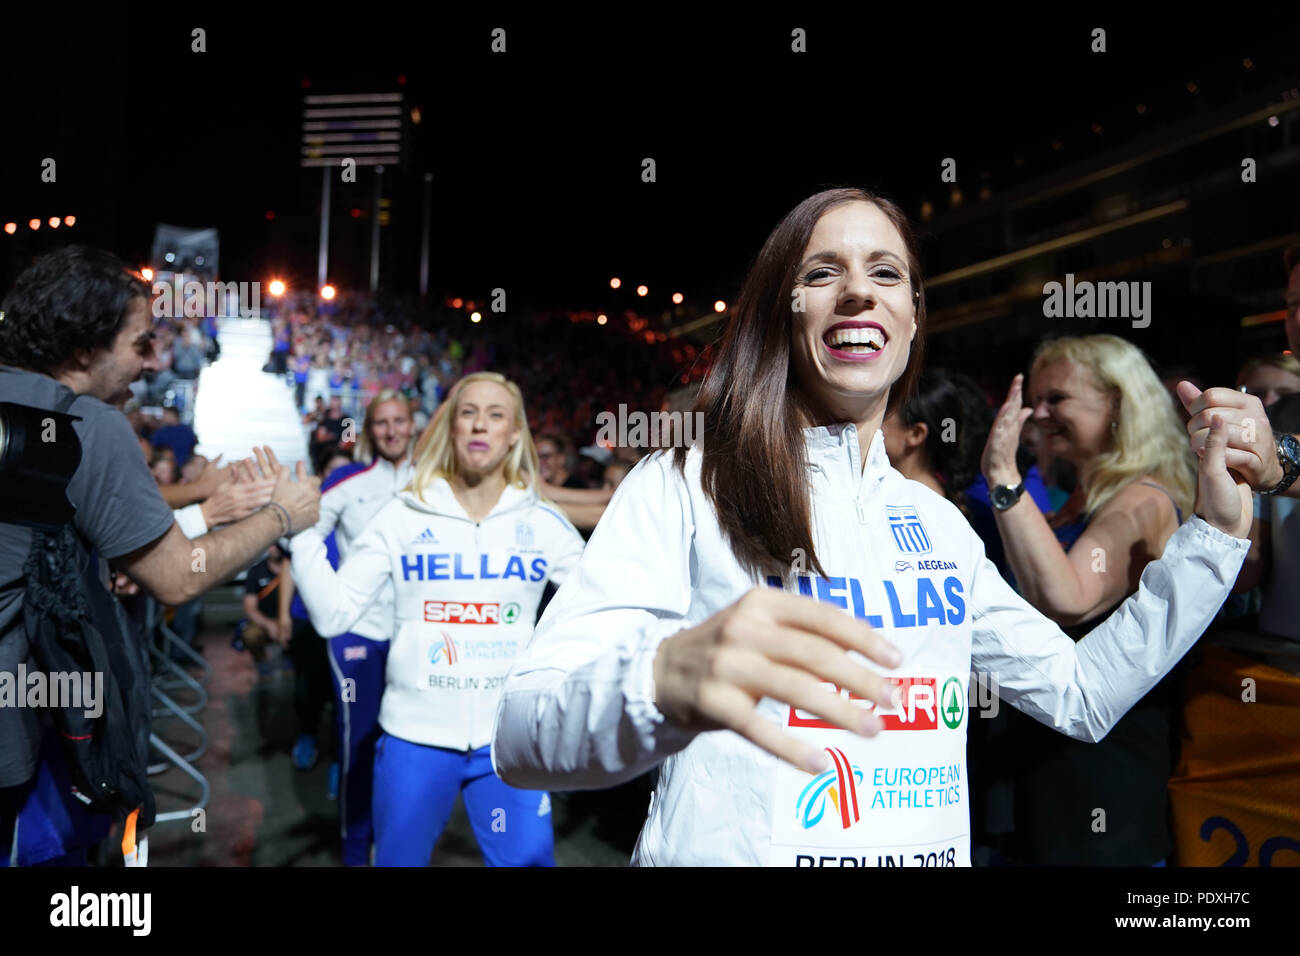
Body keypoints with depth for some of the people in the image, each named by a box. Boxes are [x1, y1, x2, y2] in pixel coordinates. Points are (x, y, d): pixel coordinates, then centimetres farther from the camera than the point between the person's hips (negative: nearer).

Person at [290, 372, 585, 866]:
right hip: (414, 734, 0)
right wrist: (301, 526, -14)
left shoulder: (543, 522, -1)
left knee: (527, 858, 9)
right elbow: (333, 614, -6)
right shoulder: (402, 516, -4)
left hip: (510, 736, 0)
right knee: (398, 858, 17)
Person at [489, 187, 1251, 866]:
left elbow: (1080, 695, 11)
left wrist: (1216, 530, 4)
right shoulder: (683, 489, -13)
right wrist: (662, 682, -44)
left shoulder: (938, 522, 6)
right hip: (727, 851, -5)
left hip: (936, 848, 6)